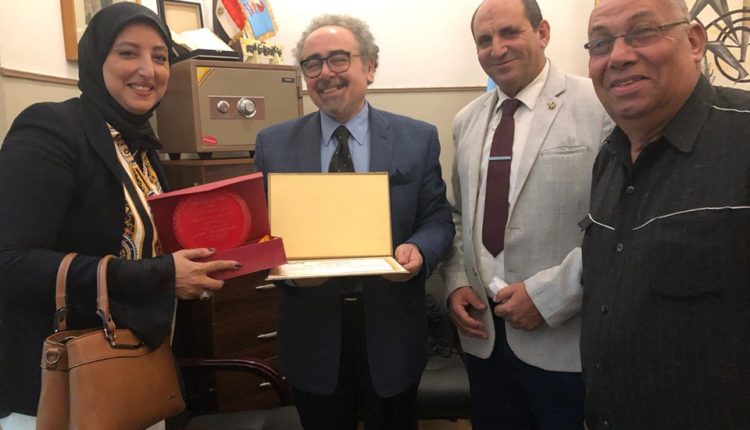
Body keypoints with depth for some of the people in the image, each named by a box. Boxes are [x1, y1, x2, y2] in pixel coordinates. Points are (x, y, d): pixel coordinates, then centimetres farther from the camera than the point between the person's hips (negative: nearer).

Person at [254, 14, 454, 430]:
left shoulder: (418, 139, -2)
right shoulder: (274, 144, 0)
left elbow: (437, 219, 0)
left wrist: (418, 250, -21)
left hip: (391, 333, 0)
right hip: (310, 334, 1)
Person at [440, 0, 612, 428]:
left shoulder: (601, 106, -10)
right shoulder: (467, 121, 10)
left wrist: (548, 295, -17)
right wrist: (456, 282, 2)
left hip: (567, 341, -5)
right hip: (484, 334, 5)